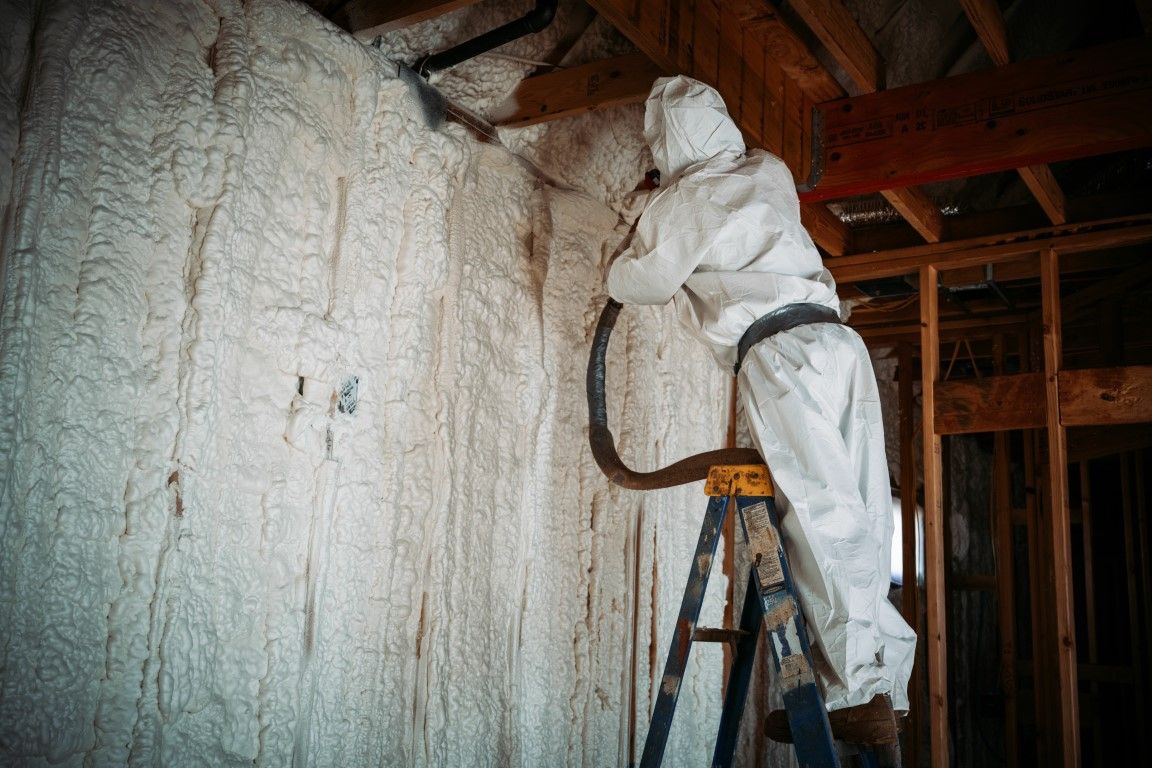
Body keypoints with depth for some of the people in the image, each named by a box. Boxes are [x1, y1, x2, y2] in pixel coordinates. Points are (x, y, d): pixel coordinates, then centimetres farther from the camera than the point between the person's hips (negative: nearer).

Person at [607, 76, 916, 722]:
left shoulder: (680, 203, 6)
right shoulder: (770, 174, 24)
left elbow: (641, 283, 19)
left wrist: (620, 266, 40)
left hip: (780, 349, -7)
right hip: (840, 337, 7)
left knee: (820, 510, -13)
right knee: (861, 511, 4)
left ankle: (856, 684, -15)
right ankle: (884, 674, 6)